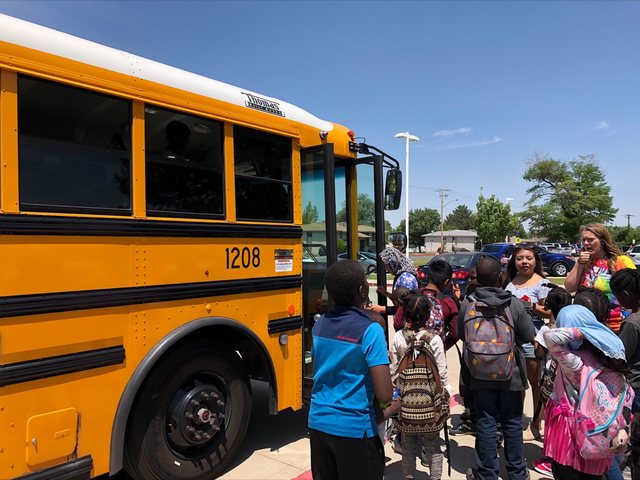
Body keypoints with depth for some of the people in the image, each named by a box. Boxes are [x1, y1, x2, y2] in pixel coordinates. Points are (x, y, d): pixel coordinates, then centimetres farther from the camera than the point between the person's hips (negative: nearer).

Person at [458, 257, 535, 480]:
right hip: (510, 372, 0)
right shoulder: (515, 304, -13)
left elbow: (461, 335, 3)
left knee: (486, 424, 10)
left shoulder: (467, 304, -11)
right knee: (512, 423, 14)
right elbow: (528, 336, -4)